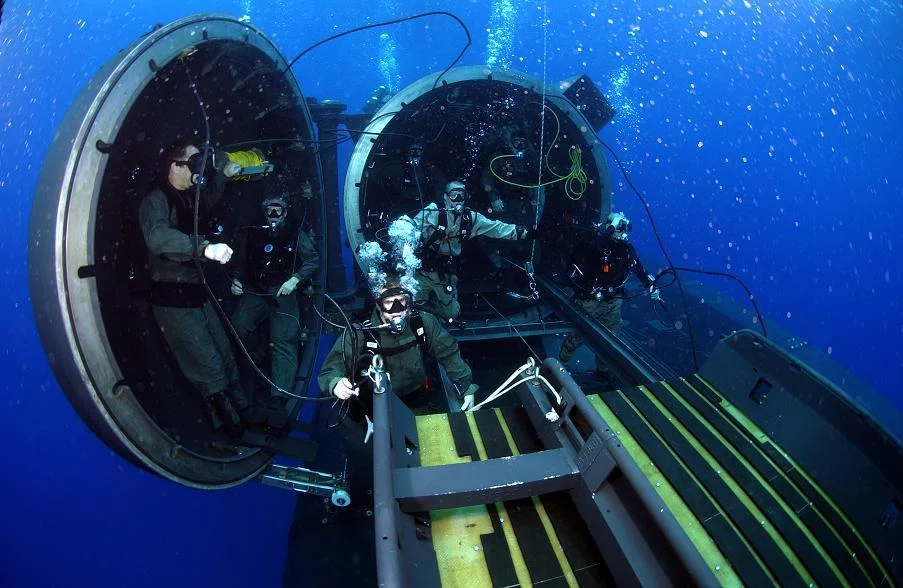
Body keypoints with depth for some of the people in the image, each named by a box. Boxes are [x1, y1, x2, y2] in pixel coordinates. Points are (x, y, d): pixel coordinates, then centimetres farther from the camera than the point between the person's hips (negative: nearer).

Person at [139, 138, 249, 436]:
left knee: (226, 359, 13)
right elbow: (158, 238, -35)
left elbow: (209, 198, 36)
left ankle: (244, 414, 26)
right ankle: (235, 430, 10)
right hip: (174, 301, -8)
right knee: (210, 370, -4)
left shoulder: (190, 197, 12)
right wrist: (205, 247, -45)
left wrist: (223, 172, 22)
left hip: (198, 296, 8)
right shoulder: (156, 201, -14)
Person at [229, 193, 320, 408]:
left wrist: (295, 279, -13)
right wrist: (236, 281, 4)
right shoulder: (252, 234, 16)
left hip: (283, 293, -3)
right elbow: (239, 261, 22)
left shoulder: (295, 233, 9)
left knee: (283, 339, -14)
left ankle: (280, 393, -18)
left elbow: (312, 260, 0)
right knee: (234, 330, -16)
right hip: (255, 292, 3)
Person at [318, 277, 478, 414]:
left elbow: (450, 353, 3)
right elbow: (331, 369, -16)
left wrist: (467, 388, -1)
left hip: (420, 405, 2)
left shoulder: (425, 323, -9)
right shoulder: (359, 335, -17)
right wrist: (336, 383, -40)